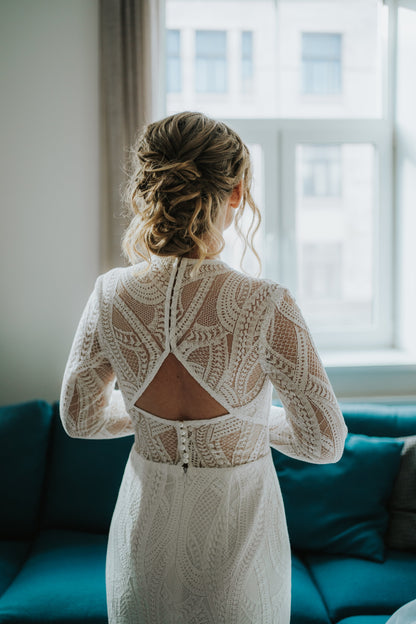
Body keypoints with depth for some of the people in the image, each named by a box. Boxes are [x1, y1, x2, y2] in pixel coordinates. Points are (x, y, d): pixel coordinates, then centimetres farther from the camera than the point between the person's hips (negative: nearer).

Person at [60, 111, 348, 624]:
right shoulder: (266, 306, -26)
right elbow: (325, 443, -16)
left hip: (144, 523, 3)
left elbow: (79, 417, 0)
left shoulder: (109, 295, -15)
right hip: (236, 532, -2)